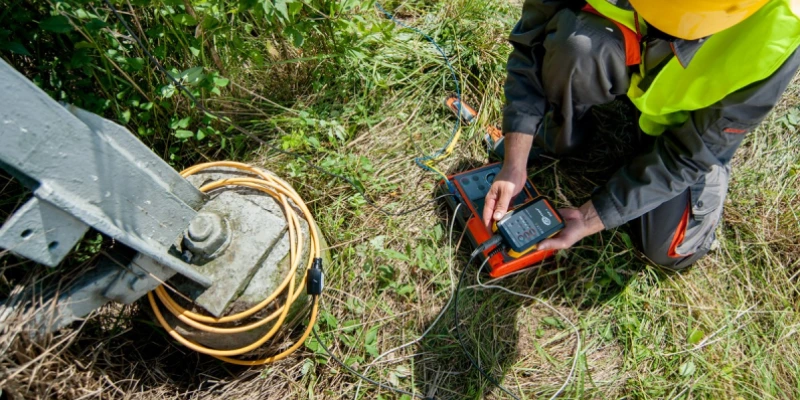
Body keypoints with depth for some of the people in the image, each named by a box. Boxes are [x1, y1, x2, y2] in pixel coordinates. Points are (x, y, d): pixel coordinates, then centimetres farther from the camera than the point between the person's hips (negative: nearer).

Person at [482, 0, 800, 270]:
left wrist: (589, 219, -28)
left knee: (670, 250, -9)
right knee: (576, 44, -37)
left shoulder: (774, 42, -37)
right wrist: (514, 165, -32)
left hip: (697, 111, 0)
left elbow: (687, 154, -27)